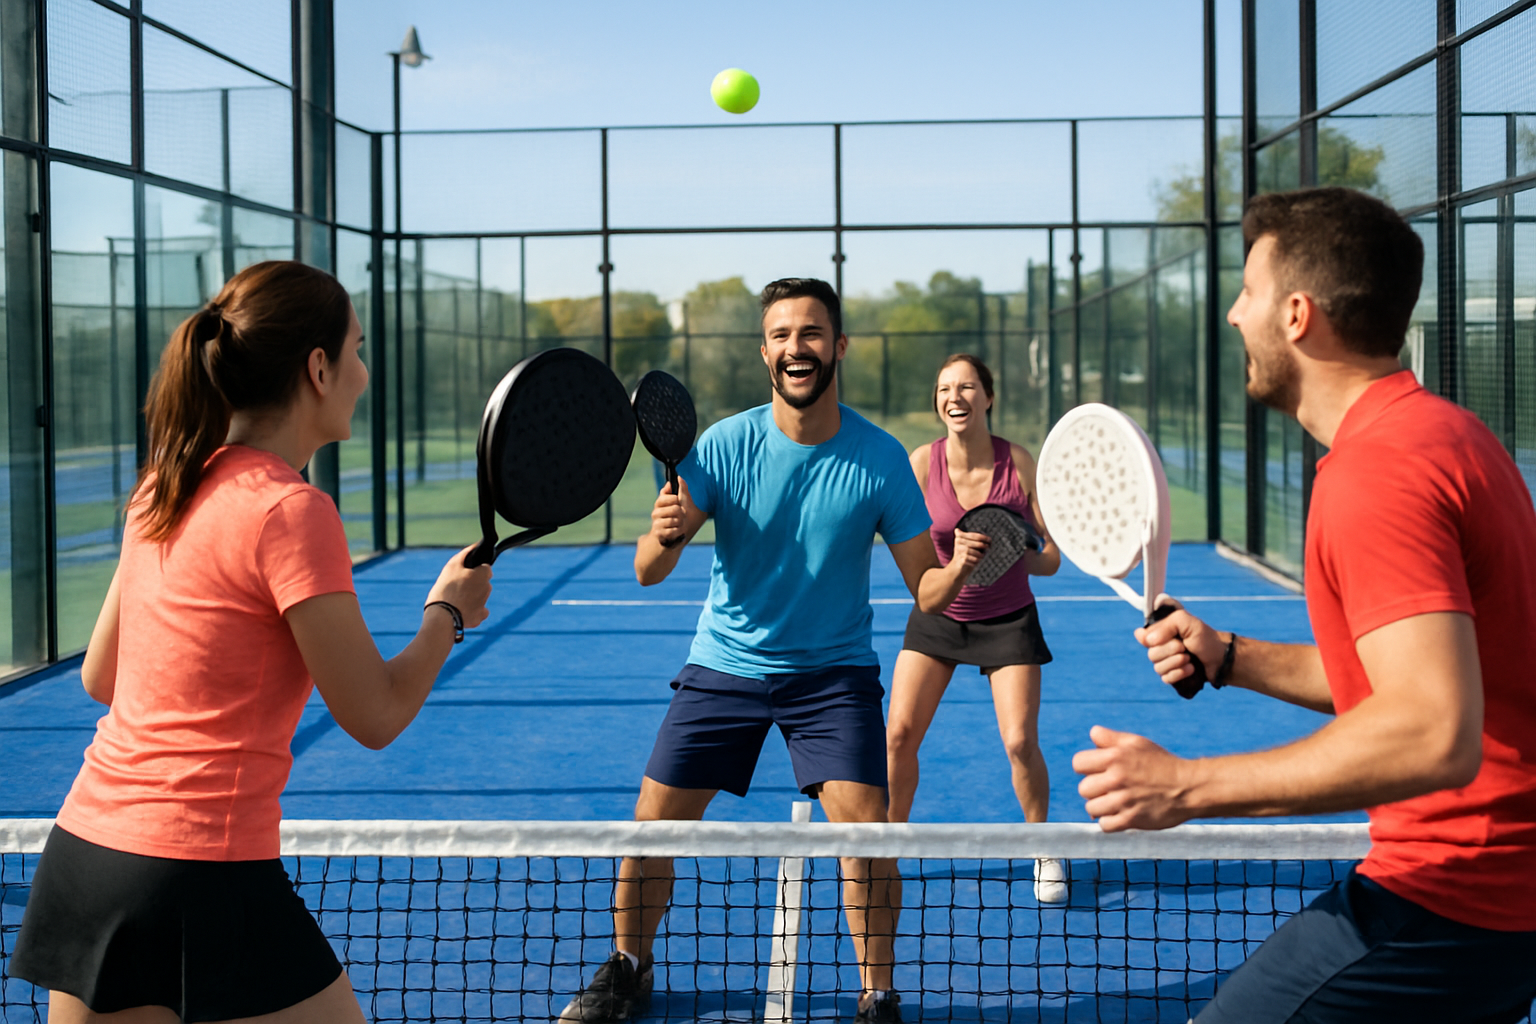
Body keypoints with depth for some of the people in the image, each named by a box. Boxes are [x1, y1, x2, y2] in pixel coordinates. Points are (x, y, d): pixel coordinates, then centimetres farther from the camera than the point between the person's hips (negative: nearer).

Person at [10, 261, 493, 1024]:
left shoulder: (161, 492, 8)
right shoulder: (290, 511, -14)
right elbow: (376, 716, -11)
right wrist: (448, 609, 5)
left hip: (82, 848, 8)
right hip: (203, 877, -8)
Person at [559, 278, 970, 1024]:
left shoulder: (881, 458, -11)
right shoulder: (724, 446, -12)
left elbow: (926, 590, -10)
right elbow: (646, 573, -15)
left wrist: (959, 569, -32)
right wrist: (663, 537, -38)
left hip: (835, 670, -1)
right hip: (725, 664, 1)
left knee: (866, 828, -15)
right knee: (652, 824, 1)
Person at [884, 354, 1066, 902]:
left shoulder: (1019, 463, -14)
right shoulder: (922, 463, -13)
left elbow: (1050, 558, -11)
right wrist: (953, 557, -32)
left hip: (1008, 620, -1)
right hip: (937, 615, 1)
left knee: (1020, 742, -10)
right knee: (899, 734, -6)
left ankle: (1045, 852, 14)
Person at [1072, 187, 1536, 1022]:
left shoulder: (1377, 473, -23)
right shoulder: (1445, 431, 11)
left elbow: (1436, 735, -32)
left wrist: (1186, 787, -27)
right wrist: (1232, 659, 11)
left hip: (1448, 899, -10)